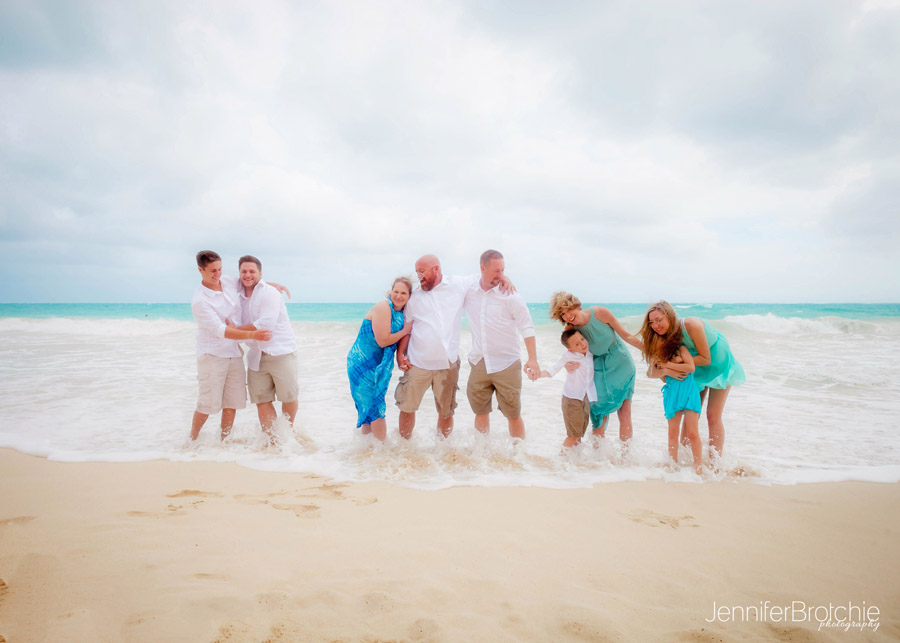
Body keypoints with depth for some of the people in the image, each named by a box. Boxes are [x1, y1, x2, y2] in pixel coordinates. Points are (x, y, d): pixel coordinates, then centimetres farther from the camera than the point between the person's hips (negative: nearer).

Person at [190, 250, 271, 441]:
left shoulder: (229, 282, 3)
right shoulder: (199, 301, -17)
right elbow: (220, 331, -24)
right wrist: (252, 335, -33)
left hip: (234, 353, 6)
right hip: (212, 355, -6)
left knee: (232, 403, 7)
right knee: (208, 404, -2)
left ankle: (224, 441, 20)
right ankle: (192, 440, 19)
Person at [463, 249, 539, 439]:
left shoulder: (510, 295, -6)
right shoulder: (468, 292, 4)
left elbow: (526, 327, -6)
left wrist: (532, 359, -13)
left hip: (506, 365, -3)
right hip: (479, 364, 4)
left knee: (513, 415, 1)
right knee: (480, 412, 13)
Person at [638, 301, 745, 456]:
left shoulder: (691, 325, -34)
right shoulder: (666, 337, -15)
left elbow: (706, 359, -28)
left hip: (719, 363, -5)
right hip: (697, 369, 5)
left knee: (713, 417, -6)